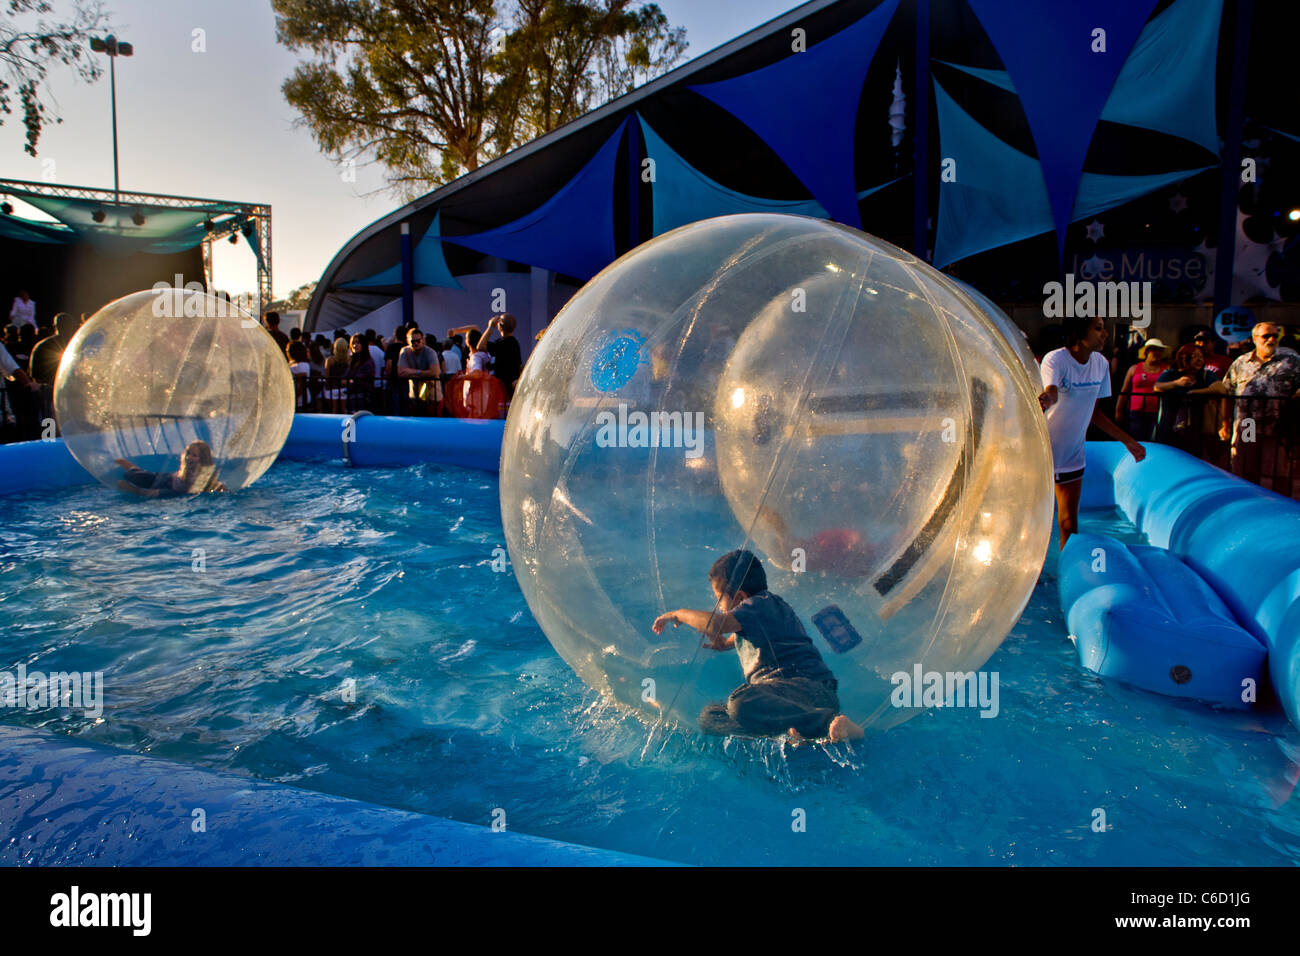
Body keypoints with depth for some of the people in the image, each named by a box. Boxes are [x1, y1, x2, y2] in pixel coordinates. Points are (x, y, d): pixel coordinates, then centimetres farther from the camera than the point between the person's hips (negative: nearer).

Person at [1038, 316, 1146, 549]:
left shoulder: (1101, 364, 1)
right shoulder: (1054, 359, -17)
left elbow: (1093, 412, 12)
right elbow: (1051, 392, -39)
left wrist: (1127, 441, 13)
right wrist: (1046, 400, -64)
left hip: (1072, 455, 5)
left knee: (1069, 525, 7)